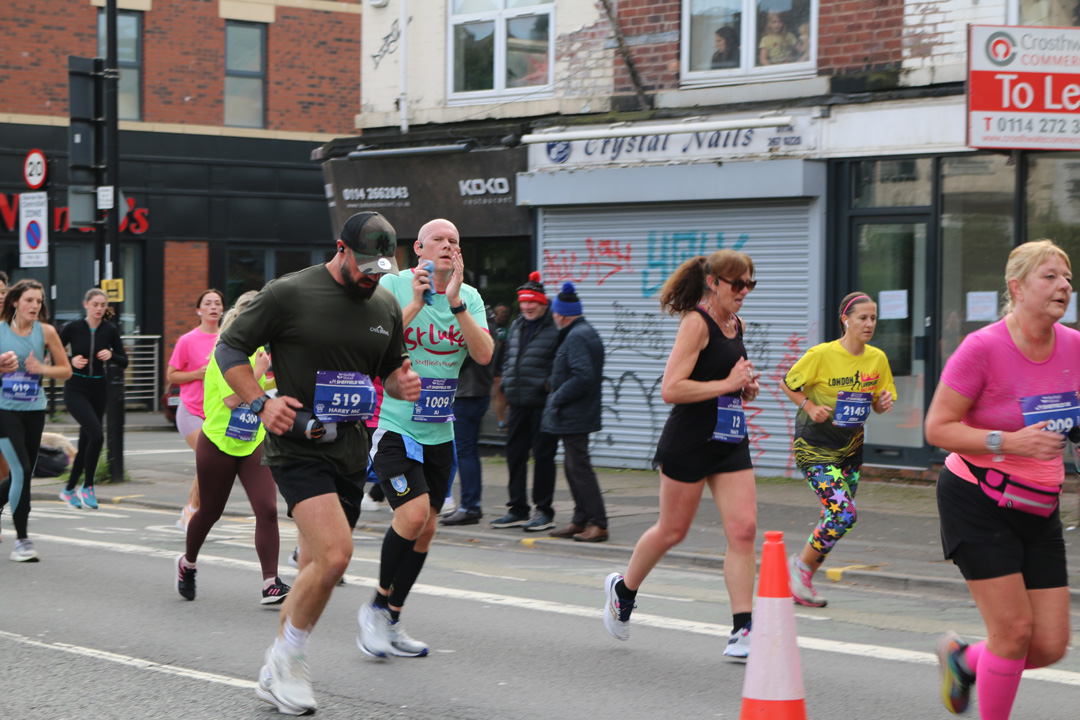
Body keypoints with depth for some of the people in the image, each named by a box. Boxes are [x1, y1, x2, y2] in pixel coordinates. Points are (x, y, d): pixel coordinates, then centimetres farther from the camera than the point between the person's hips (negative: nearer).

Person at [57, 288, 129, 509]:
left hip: (98, 389, 4)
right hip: (76, 389, -4)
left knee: (86, 442, 10)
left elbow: (124, 362, 6)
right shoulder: (73, 328, -7)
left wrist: (111, 355, -13)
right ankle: (87, 487, -9)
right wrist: (71, 361, -17)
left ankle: (69, 489, 27)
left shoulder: (110, 331, 1)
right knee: (97, 435, -22)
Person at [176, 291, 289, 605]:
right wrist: (258, 371, -25)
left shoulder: (258, 350, 7)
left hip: (254, 443, 5)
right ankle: (187, 563, 40)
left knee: (268, 509, -12)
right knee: (209, 511, 12)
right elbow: (231, 399, -25)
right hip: (218, 443, -5)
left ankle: (271, 584, -13)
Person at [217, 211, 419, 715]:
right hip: (295, 446, -6)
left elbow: (390, 369, 23)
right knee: (335, 554, -21)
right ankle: (289, 660, 0)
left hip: (349, 451, 6)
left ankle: (277, 674, 26)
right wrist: (261, 402, -15)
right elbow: (229, 349, -1)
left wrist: (402, 384, -1)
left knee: (317, 569, 11)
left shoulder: (385, 307, 10)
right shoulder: (288, 294, -7)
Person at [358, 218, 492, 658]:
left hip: (439, 432, 5)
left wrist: (455, 303, -18)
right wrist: (415, 303, -22)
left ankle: (390, 623, 22)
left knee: (425, 530, 8)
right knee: (414, 512, -21)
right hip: (393, 426, -5)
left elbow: (484, 354, -10)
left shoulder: (470, 297, 4)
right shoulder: (393, 286, -6)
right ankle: (377, 608, 1)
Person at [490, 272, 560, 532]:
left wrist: (549, 385, -17)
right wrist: (506, 384, 14)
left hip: (542, 403, -7)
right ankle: (517, 510, 19)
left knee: (543, 455, -2)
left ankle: (544, 512, 6)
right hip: (518, 403, 7)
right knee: (515, 454, 10)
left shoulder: (555, 328, -9)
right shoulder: (516, 327, 15)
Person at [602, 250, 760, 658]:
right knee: (672, 530, 7)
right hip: (690, 441, -7)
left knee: (744, 528, -6)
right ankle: (623, 589, 34)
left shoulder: (737, 325, 12)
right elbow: (670, 389, -21)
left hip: (731, 441, 7)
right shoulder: (696, 323, -13)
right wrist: (726, 384, -19)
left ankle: (742, 631, -4)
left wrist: (746, 388, 9)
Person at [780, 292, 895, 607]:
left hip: (851, 447, 6)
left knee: (839, 517, 7)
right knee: (844, 513, -18)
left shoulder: (878, 359, 0)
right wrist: (810, 406, -17)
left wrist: (883, 403, -11)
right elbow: (787, 384, -3)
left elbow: (878, 404, 11)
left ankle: (804, 580, 23)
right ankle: (801, 565, 3)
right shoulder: (822, 354, -15)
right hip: (814, 447, -6)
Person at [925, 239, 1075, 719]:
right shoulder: (983, 347, -17)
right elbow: (937, 428, -15)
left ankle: (963, 660, 31)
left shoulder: (1072, 346, 0)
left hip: (1039, 509, 6)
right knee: (1014, 630, -10)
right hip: (978, 504, -6)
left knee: (1051, 645, 3)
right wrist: (1008, 443, -25)